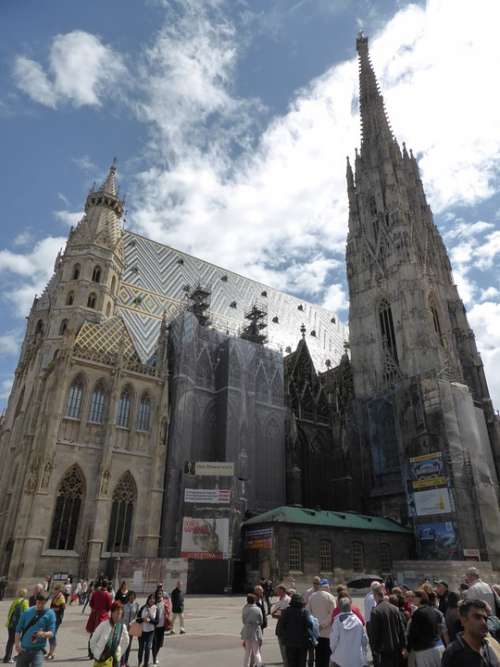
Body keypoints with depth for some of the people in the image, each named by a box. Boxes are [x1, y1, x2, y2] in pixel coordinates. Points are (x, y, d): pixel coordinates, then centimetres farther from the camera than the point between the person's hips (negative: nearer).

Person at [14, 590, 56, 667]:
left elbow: (51, 633, -8)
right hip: (23, 649, 3)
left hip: (38, 650, -3)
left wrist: (44, 634, -29)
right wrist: (17, 644, -5)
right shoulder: (27, 612, 3)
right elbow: (18, 629, 8)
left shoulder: (50, 614, -5)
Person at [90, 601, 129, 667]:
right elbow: (93, 640, -9)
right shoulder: (104, 625, -19)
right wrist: (95, 653, -1)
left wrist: (119, 653, 9)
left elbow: (126, 642, 9)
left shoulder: (123, 627, -8)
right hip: (101, 657, -2)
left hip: (114, 658, 2)